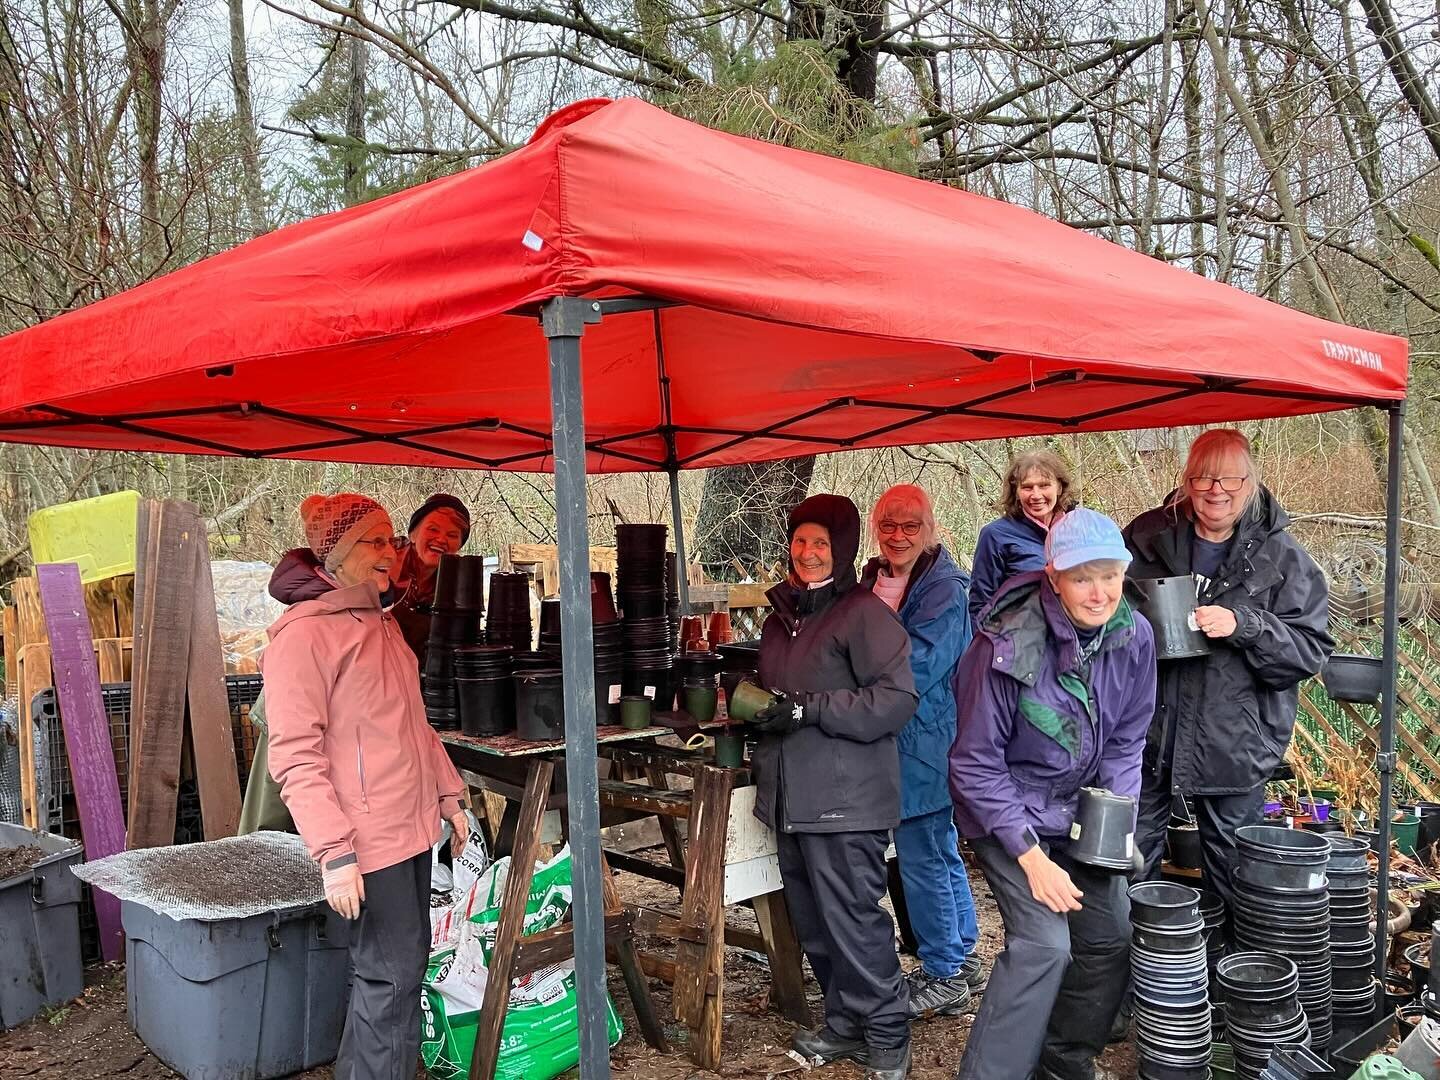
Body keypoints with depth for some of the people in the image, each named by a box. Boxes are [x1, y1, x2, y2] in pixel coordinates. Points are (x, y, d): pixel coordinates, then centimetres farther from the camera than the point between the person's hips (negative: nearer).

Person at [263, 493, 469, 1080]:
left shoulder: (382, 624, 13)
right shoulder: (304, 634, -13)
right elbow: (295, 756, -18)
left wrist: (448, 796, 17)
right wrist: (334, 853, -22)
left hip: (412, 828, 9)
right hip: (367, 839, -8)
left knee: (407, 964, 16)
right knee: (392, 976, -1)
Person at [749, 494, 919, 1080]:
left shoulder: (864, 613, -9)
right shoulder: (782, 614, 15)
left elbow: (897, 697, -18)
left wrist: (808, 708, -20)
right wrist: (757, 715, 11)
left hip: (845, 800, -8)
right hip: (792, 799, 8)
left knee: (853, 921, -3)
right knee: (812, 922, 15)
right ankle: (845, 1025, 31)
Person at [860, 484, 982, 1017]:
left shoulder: (946, 589, -14)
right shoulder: (876, 579, 9)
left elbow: (918, 666, -22)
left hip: (924, 743, -8)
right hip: (895, 740, 8)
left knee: (922, 859, 0)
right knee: (941, 852, 19)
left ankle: (944, 977, 15)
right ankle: (963, 958, 33)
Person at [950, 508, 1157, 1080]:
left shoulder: (1134, 635, -11)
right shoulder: (1008, 647, -27)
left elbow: (1126, 739, 4)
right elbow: (976, 764, -19)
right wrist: (1030, 856, -22)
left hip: (1084, 805, 6)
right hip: (1008, 807, -6)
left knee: (1111, 938, 6)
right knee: (1044, 942, -18)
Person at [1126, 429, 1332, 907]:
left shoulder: (1280, 557, -5)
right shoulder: (1149, 536, -1)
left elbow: (1312, 650, -9)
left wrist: (1243, 625, -23)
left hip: (1235, 740, -1)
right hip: (1148, 732, 2)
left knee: (1232, 868, 11)